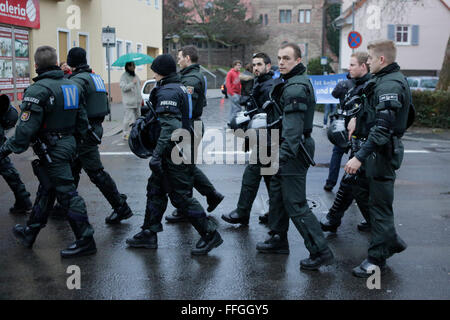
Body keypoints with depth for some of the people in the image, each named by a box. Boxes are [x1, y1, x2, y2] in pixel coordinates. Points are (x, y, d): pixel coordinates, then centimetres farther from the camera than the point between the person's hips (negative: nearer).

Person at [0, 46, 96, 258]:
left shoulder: (38, 90, -18)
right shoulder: (72, 86, 8)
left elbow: (26, 128, -21)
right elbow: (82, 120, 14)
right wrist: (77, 138, 28)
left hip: (51, 150, -9)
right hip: (68, 144, 9)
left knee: (67, 193, -5)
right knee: (45, 190, 19)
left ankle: (85, 241, 0)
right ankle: (30, 232, 33)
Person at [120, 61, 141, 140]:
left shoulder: (135, 75, 17)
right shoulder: (124, 76, -9)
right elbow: (123, 87, -20)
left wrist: (140, 98, 24)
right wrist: (132, 83, -21)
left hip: (137, 101, 8)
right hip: (129, 101, -8)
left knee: (137, 117, 11)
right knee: (128, 118, -10)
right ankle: (126, 134, -3)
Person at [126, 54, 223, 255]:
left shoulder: (167, 92, -17)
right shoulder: (180, 88, 15)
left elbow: (170, 127, -27)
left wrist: (157, 155, -29)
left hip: (174, 153, -10)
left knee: (181, 196, -4)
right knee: (155, 188, 16)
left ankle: (210, 234, 4)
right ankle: (149, 234, 24)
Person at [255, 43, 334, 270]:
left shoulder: (296, 87, -18)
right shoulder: (288, 83, 16)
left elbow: (293, 126, -27)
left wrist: (285, 153, -30)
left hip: (292, 152, -11)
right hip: (288, 150, 11)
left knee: (296, 205, -8)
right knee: (276, 194, 21)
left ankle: (320, 252, -3)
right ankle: (278, 239, 35)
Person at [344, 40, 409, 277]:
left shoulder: (390, 85, -21)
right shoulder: (384, 80, 12)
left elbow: (383, 128, -29)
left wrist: (360, 157, -32)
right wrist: (358, 118, 11)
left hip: (383, 152, -10)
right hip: (377, 151, 10)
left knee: (379, 205, 0)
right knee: (361, 192, 18)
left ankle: (377, 258, 12)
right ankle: (391, 240, 28)